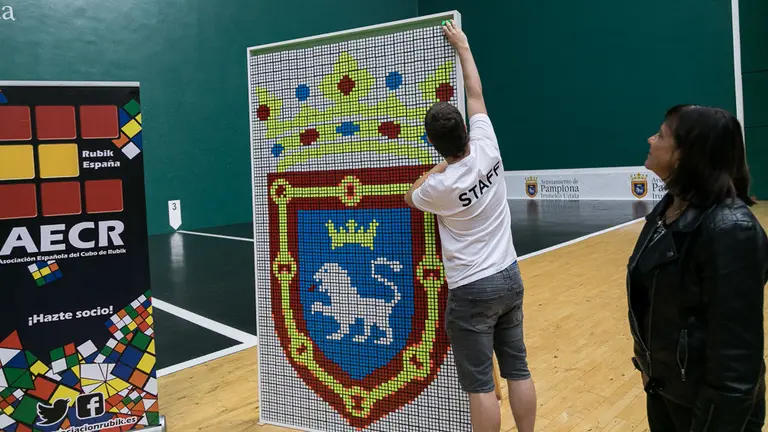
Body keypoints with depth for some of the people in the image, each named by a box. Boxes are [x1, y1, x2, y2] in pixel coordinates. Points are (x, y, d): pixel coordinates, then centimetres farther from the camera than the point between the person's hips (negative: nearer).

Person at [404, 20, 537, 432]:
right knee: (518, 370, 15)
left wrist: (438, 168, 12)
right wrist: (463, 47, 17)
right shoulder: (487, 150, -9)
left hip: (472, 291, -6)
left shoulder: (439, 188, -18)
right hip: (510, 277, 6)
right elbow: (477, 96, 7)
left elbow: (411, 197, 7)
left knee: (480, 386, 3)